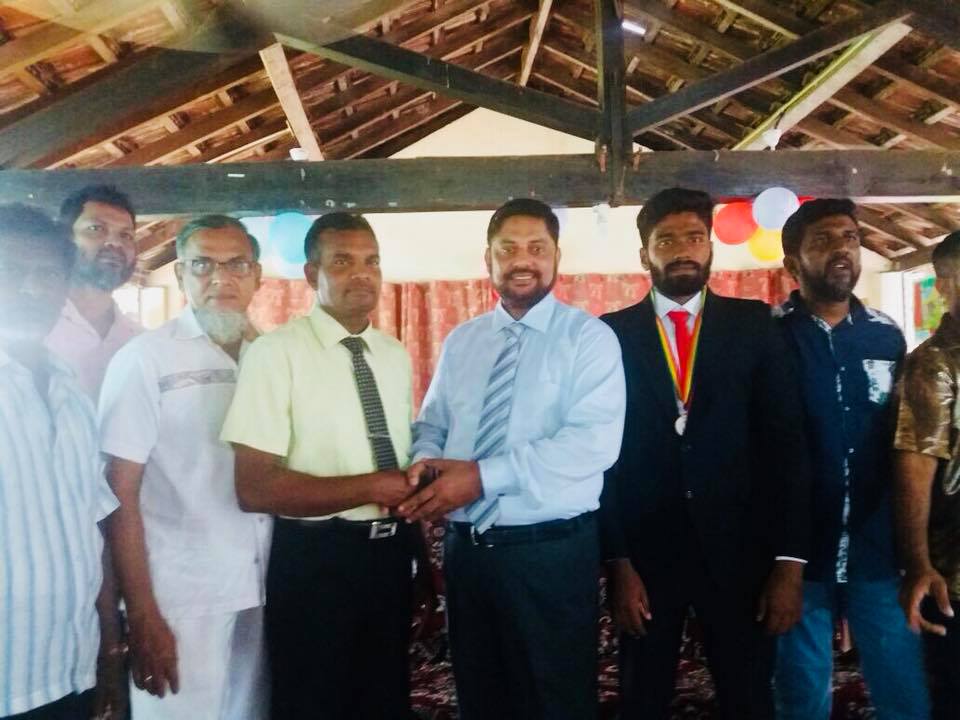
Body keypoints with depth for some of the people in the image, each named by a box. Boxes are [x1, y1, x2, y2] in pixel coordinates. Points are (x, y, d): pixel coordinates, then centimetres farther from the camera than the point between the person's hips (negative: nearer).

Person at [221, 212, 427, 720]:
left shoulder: (395, 355, 8)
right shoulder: (276, 353, -12)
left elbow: (404, 462, 10)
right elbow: (255, 489, -19)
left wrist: (421, 553, 1)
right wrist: (370, 488, -19)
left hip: (391, 555, 6)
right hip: (315, 561, -6)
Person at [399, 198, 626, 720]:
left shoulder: (588, 337, -7)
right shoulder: (460, 341, 11)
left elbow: (593, 442, -19)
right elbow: (431, 423, 11)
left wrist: (484, 476, -24)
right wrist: (427, 460, -13)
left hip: (551, 552, -4)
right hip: (466, 547, 5)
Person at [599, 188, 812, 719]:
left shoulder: (753, 325, 3)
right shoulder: (612, 335, 0)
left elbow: (786, 442, -1)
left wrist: (790, 560, -6)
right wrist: (617, 561, -8)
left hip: (738, 553, 1)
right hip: (643, 555, 0)